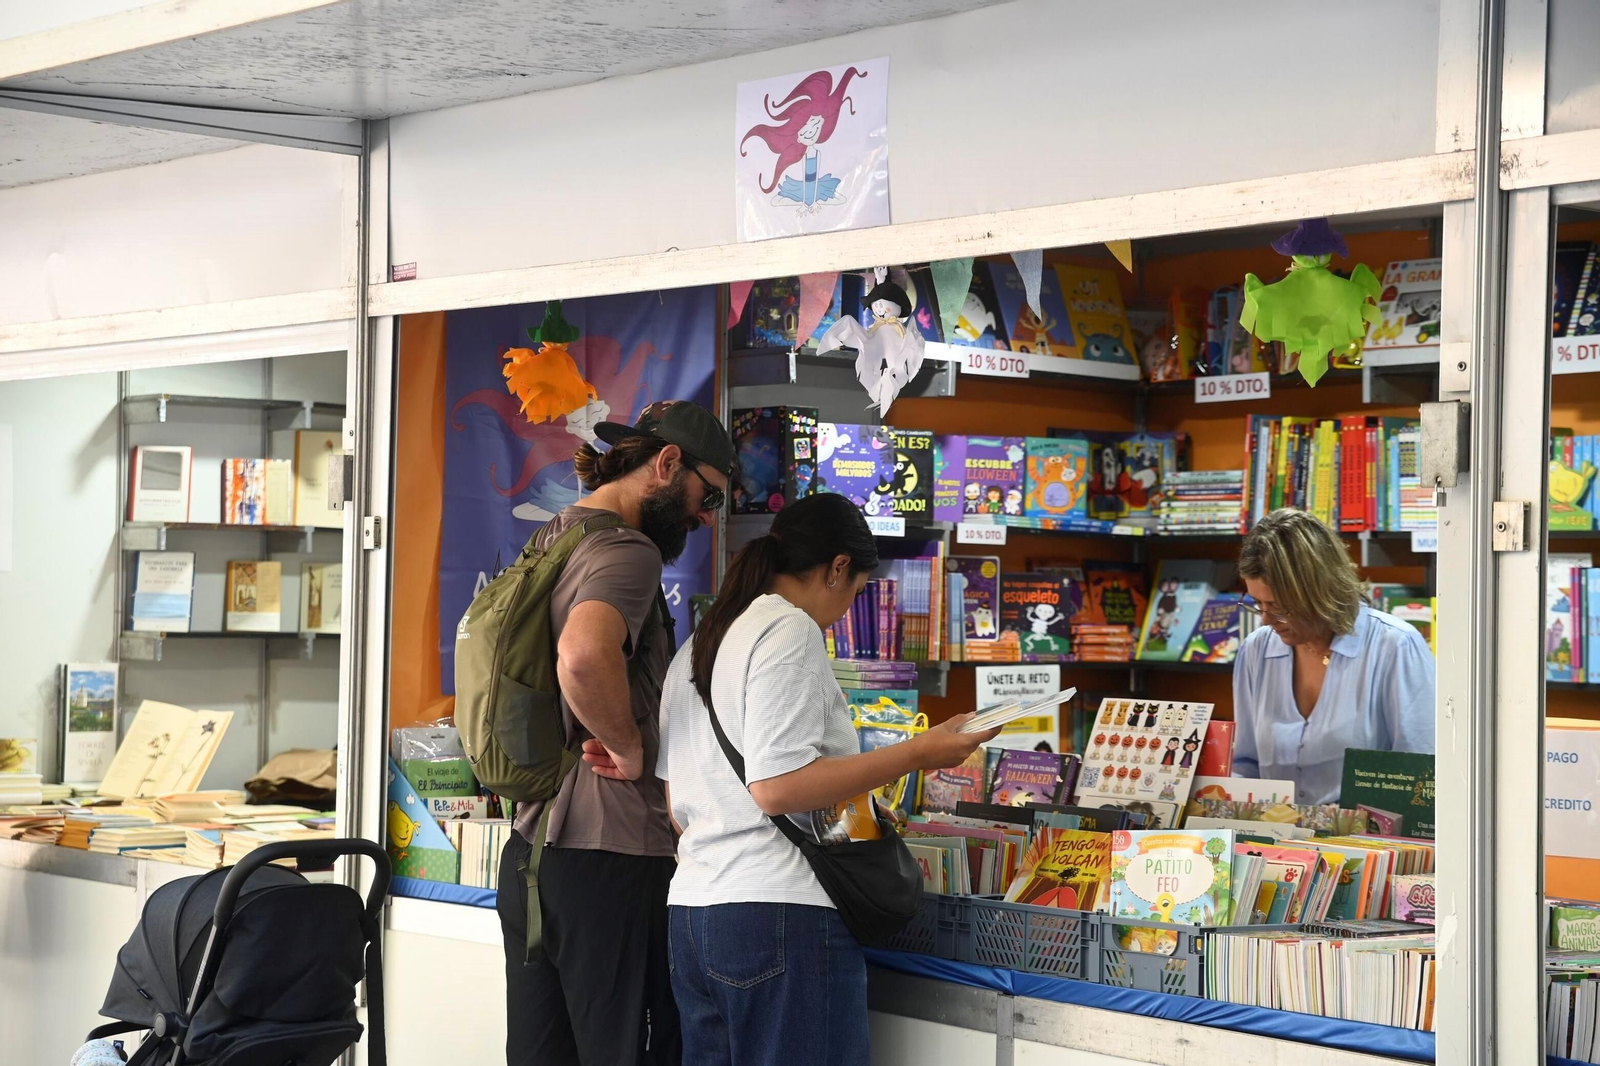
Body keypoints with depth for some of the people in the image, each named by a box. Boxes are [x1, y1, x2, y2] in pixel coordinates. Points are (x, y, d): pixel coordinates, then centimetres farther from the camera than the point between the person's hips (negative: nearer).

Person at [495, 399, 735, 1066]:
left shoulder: (550, 540, 17)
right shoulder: (627, 552, -13)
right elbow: (584, 657, -34)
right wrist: (632, 750, -19)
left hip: (530, 848, 9)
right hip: (610, 855, -9)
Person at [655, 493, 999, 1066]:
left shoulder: (697, 647, 19)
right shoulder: (791, 630, -8)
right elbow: (776, 787, -17)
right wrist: (916, 755, -14)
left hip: (690, 909, 9)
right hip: (780, 912, -9)